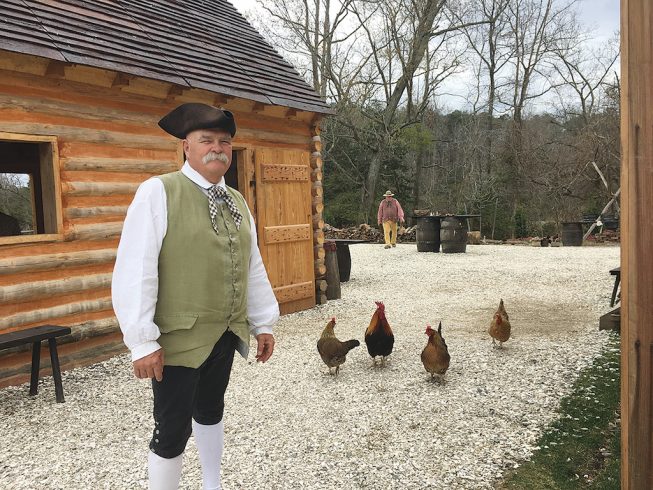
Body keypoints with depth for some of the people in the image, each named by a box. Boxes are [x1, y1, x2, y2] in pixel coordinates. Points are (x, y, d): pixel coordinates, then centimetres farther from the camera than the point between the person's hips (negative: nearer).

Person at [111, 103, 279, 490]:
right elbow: (134, 271, -16)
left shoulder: (237, 201, 9)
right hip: (179, 338, -6)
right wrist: (143, 341, -18)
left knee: (211, 410, 23)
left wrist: (264, 323, 12)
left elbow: (253, 266, 12)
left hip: (226, 335, 6)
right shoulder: (158, 192, -11)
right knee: (173, 428, 4)